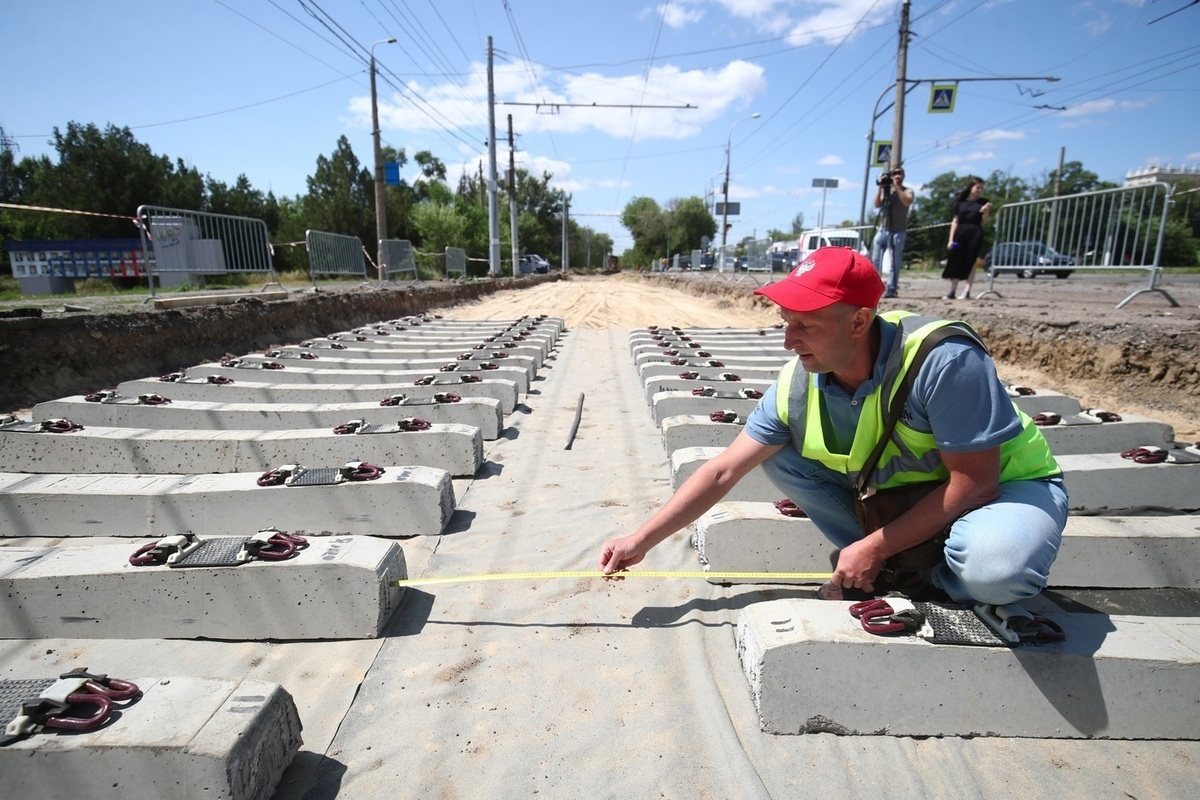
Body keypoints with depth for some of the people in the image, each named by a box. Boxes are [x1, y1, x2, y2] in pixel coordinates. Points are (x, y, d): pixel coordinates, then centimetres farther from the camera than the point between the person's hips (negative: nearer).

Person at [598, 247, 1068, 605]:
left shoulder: (944, 360, -33)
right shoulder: (797, 384, -16)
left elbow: (974, 482, -25)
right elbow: (724, 471, -12)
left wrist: (874, 547, -23)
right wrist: (642, 540, -14)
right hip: (897, 490, 5)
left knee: (997, 565, -38)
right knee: (778, 454, -9)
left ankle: (933, 583, -1)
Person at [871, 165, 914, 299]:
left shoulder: (907, 191, 6)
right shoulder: (885, 190, 15)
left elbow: (907, 202, -15)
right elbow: (877, 204, 1)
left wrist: (897, 186, -13)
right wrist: (880, 187, -5)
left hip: (898, 231, -3)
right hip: (882, 229, 3)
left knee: (895, 262, -5)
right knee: (875, 260, -3)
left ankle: (891, 289, -7)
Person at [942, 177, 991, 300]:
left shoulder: (983, 202, 6)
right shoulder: (960, 201, 8)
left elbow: (983, 222, 6)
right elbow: (955, 221, 9)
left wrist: (986, 211, -14)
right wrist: (951, 239, 3)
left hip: (975, 234, -1)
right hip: (960, 233, 1)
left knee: (970, 263, -4)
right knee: (956, 263, 1)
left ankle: (967, 292, -4)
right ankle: (952, 291, 7)